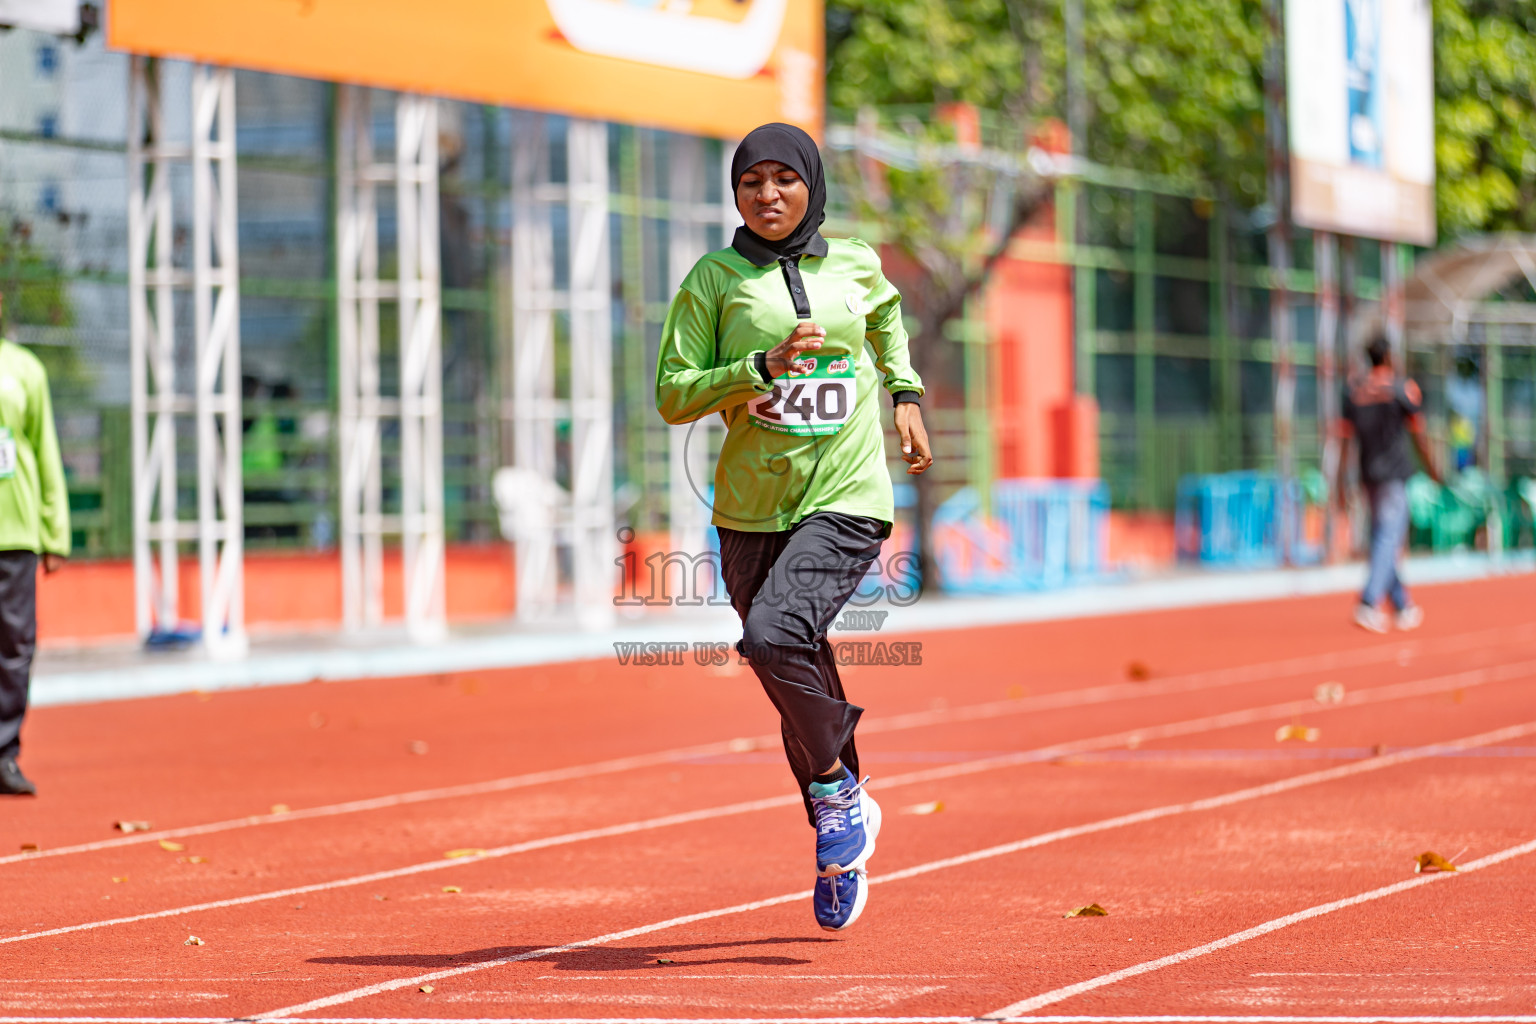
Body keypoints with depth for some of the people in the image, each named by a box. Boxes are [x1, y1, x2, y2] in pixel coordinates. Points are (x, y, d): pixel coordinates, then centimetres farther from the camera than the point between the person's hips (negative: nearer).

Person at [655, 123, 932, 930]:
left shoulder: (854, 265, 5)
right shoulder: (715, 279, -1)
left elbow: (885, 314, 30)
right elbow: (673, 395, -6)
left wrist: (904, 394, 20)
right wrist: (765, 366, -18)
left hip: (846, 500, -2)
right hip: (751, 508, 2)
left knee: (774, 637, -26)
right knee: (798, 681, 9)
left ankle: (839, 790, -4)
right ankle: (840, 845, 28)